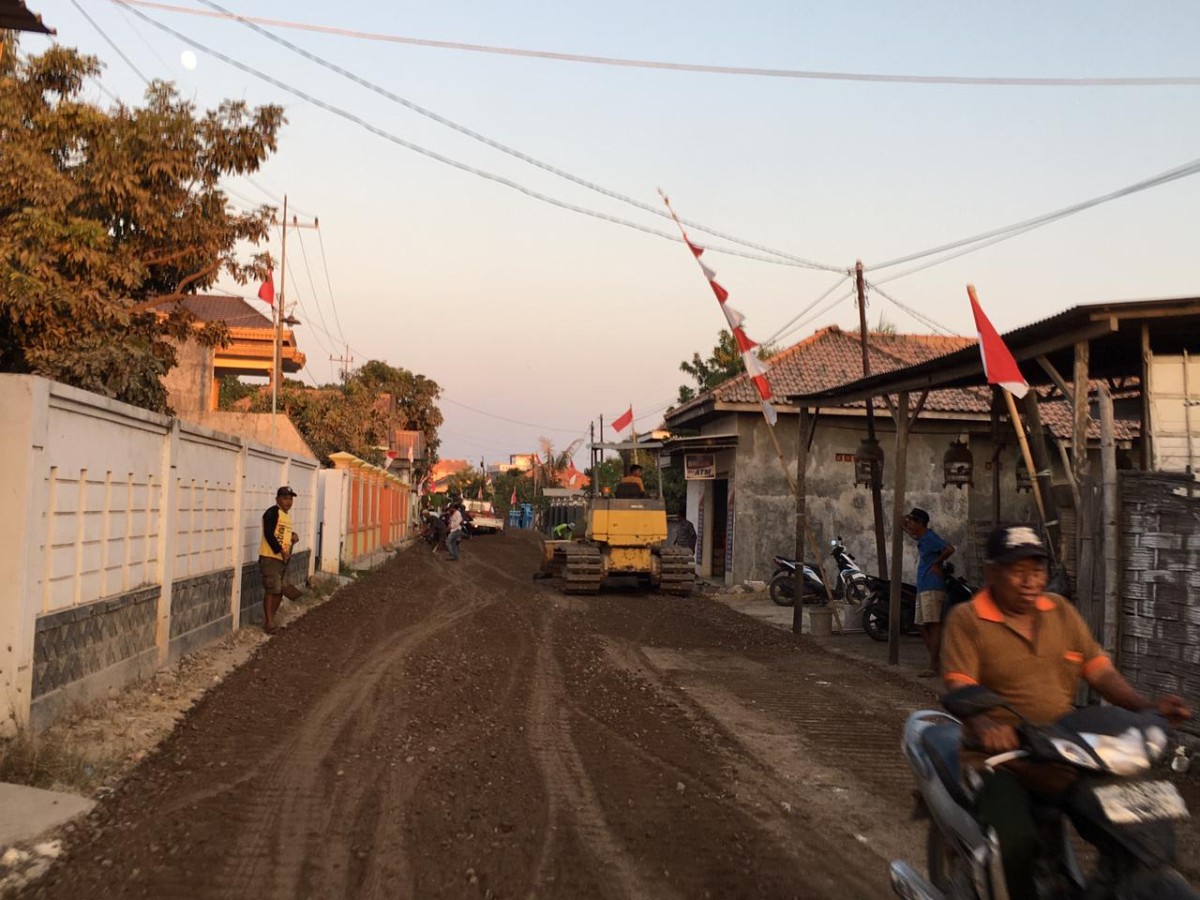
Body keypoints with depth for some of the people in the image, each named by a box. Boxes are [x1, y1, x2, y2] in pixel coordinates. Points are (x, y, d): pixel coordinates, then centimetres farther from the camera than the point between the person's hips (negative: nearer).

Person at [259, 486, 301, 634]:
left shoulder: (287, 515, 18)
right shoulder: (272, 512, -11)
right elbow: (269, 534, -20)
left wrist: (293, 535, 9)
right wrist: (280, 550, -25)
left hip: (283, 559, 9)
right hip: (270, 558, -9)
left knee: (280, 590, 10)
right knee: (271, 589, -9)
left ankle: (271, 619, 19)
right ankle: (268, 622, -5)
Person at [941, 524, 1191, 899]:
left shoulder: (1061, 611, 12)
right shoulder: (966, 620, -5)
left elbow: (1100, 670, 8)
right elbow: (959, 690, -16)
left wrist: (1148, 706, -10)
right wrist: (984, 724, -37)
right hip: (999, 757, -5)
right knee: (1017, 841, -28)